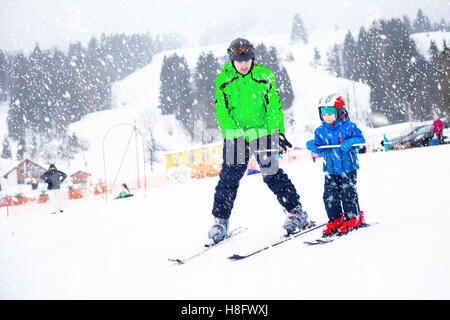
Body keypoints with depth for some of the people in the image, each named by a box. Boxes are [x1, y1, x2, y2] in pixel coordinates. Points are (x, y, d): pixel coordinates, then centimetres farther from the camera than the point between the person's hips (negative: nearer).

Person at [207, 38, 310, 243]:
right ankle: (220, 220, 9)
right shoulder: (223, 80, 0)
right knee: (229, 176, -1)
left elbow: (274, 106, 0)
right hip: (235, 134, 1)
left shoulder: (264, 76, -2)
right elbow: (221, 111, -3)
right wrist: (234, 135, -13)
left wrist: (279, 133, -8)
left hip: (262, 132, -1)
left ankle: (296, 211, 5)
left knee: (271, 174, -6)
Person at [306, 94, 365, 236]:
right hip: (330, 171, 4)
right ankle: (335, 220, 13)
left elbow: (360, 138, -4)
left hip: (348, 168, -3)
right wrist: (313, 145, -11)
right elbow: (320, 148, 10)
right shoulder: (321, 131, 6)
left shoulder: (348, 127, -4)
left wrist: (350, 142, -22)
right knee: (330, 195, 0)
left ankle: (352, 218, 15)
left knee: (348, 193, -1)